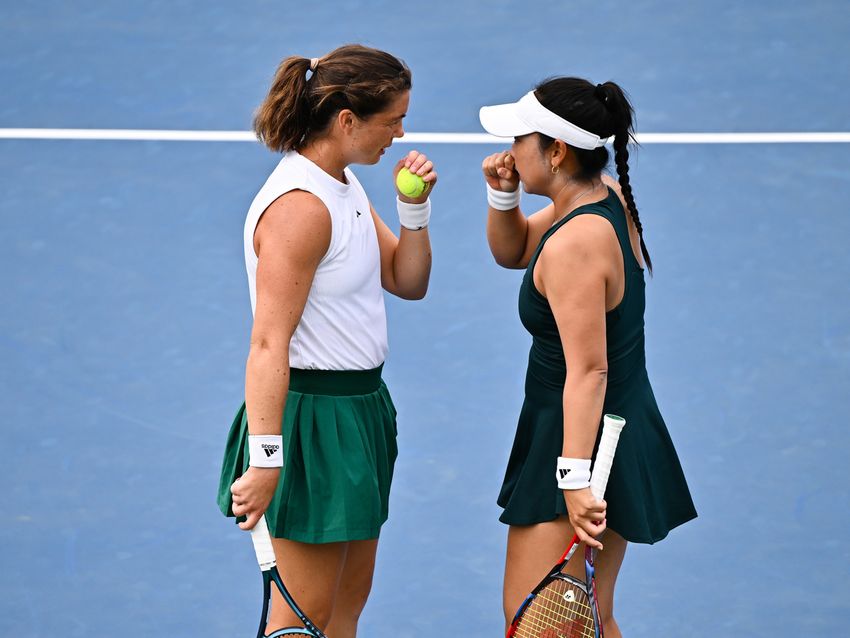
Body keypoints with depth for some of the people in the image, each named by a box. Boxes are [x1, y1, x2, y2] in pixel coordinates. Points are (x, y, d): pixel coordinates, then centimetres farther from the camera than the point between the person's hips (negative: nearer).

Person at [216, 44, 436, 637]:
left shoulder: (346, 187, 9)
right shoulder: (300, 206, -21)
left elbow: (408, 282, 16)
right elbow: (269, 344, -25)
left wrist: (414, 209, 0)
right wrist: (264, 458, -29)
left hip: (358, 408, 10)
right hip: (311, 416, -10)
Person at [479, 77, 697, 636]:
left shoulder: (574, 245, -25)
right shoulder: (609, 198, 3)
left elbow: (588, 371, -30)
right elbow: (512, 252, 20)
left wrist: (574, 479, -34)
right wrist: (503, 195, 0)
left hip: (579, 440, -10)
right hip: (629, 432, 10)